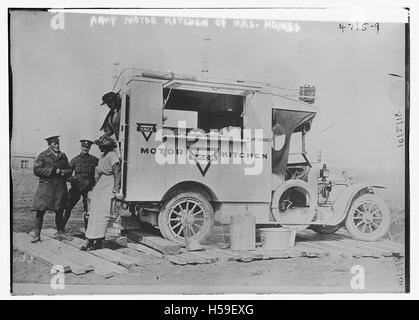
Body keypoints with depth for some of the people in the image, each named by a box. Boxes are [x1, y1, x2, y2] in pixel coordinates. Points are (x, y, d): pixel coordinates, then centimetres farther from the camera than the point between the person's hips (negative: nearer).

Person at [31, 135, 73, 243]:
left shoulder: (63, 156, 14)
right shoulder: (43, 156, 2)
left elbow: (69, 170, 16)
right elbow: (36, 170, -7)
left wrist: (63, 172, -6)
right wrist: (52, 171, -14)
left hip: (60, 187, 4)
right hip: (45, 186, -4)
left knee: (59, 211, 10)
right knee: (40, 211, -4)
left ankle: (60, 233, 21)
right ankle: (37, 235, 5)